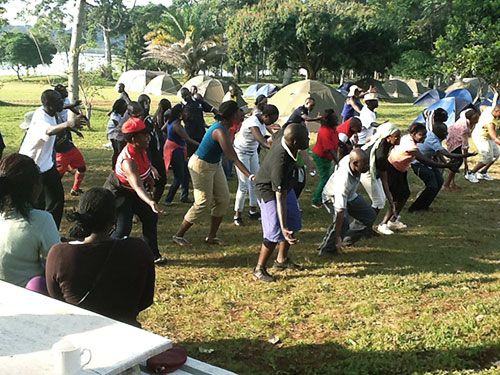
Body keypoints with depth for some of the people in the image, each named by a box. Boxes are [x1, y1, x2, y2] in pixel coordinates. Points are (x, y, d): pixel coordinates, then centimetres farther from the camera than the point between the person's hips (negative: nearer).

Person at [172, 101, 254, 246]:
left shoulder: (223, 125, -3)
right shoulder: (220, 131, -30)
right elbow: (233, 158, -36)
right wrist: (250, 176, -40)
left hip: (214, 165, 10)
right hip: (201, 166, -10)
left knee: (223, 199, 7)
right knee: (203, 203, -4)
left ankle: (211, 237, 16)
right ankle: (178, 235, 11)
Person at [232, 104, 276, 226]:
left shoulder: (262, 119, -9)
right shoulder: (253, 123, -34)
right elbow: (262, 141, -50)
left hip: (252, 152, 8)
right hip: (241, 153, -8)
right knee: (244, 186, -8)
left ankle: (253, 211, 23)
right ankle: (237, 215, 6)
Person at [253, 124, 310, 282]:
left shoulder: (283, 134, -22)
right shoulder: (280, 162, -42)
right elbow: (280, 199, -41)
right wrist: (283, 227, -45)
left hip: (284, 185, 9)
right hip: (268, 190, -9)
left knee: (293, 224, 16)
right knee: (275, 232, -14)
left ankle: (282, 260, 33)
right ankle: (259, 269, 4)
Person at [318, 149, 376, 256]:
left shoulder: (350, 158, -27)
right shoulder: (343, 181, -45)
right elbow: (339, 211, -46)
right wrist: (337, 237, -47)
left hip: (350, 195, 8)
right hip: (333, 198, -8)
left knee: (370, 216, 5)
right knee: (343, 221, -33)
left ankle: (345, 241, 15)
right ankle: (327, 249, -12)